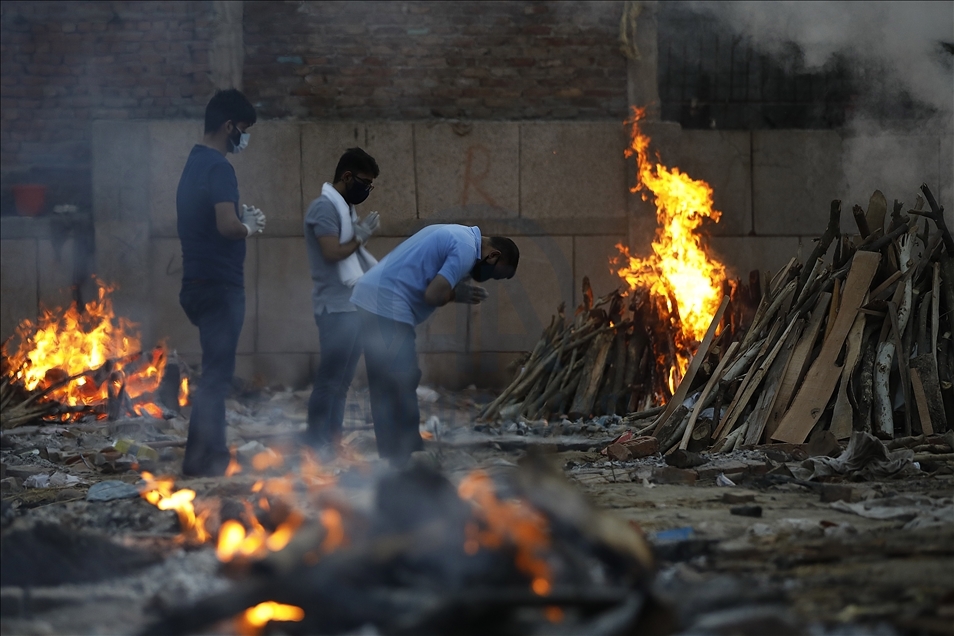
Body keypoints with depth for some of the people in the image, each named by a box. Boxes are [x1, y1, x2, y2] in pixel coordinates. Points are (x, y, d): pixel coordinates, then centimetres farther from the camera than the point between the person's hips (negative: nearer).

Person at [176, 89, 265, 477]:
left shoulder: (195, 164, 14)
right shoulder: (218, 167, -16)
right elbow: (226, 226, -26)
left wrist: (240, 219, 13)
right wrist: (250, 227, -7)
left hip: (201, 284, 10)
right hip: (219, 285, -10)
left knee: (216, 371, 16)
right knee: (216, 375, -6)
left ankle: (213, 455, 20)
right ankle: (201, 460, -4)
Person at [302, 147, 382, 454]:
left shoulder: (345, 208, 17)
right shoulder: (325, 207, -12)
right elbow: (332, 253, -21)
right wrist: (361, 236, -9)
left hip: (354, 305, 10)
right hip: (337, 307, -10)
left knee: (342, 380, 10)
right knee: (330, 378, -7)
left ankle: (330, 442, 14)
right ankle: (316, 442, -3)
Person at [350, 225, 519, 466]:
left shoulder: (458, 235, 22)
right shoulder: (466, 249, -10)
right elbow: (433, 295, -18)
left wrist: (456, 290, 6)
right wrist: (457, 295, 2)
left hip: (371, 297, 10)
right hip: (388, 307, -10)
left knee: (386, 389, 13)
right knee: (401, 385, -5)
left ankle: (395, 459, 18)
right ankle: (404, 459, -1)